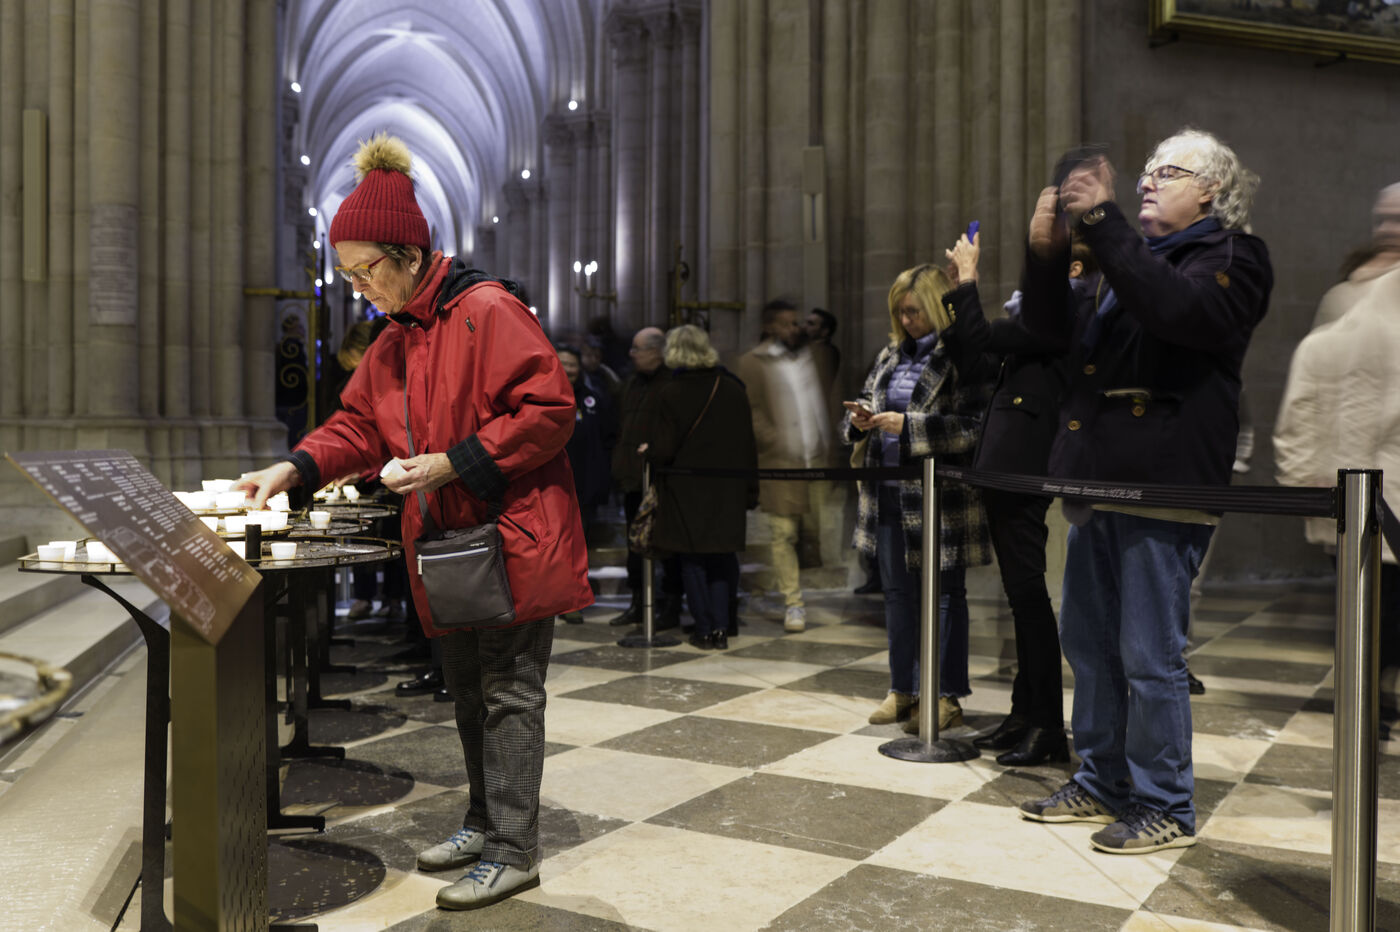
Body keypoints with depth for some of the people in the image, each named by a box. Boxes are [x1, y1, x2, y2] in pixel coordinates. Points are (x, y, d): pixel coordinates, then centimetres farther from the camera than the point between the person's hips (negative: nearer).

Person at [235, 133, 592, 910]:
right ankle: (485, 822, 33)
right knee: (467, 690, 17)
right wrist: (293, 469, 1)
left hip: (512, 538, -9)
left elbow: (548, 410, -20)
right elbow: (359, 424, 17)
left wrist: (453, 463, -20)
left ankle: (513, 852, 8)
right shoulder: (393, 343, 13)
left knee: (508, 692, -2)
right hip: (445, 541, 9)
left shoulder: (488, 312, -15)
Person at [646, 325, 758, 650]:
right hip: (727, 491, 3)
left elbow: (663, 450, -12)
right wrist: (750, 490, 9)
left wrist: (649, 451, 10)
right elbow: (748, 444, 3)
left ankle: (704, 629, 11)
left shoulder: (672, 392, -11)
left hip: (686, 492, -3)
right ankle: (720, 628, 9)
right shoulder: (733, 389, -1)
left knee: (692, 561, 8)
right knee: (722, 559, 13)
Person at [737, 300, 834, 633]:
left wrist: (827, 443, 11)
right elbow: (752, 411, -5)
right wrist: (776, 443, -13)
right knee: (784, 533, -3)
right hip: (780, 462, -5)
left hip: (816, 457, 5)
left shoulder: (807, 355, 17)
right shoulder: (753, 362, 1)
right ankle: (792, 603, 5)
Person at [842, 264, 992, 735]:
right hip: (890, 493, 7)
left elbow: (973, 428, -18)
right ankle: (904, 688, 25)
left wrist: (907, 426, -22)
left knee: (945, 593, 3)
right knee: (898, 591, 13)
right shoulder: (890, 357, 14)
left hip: (939, 496, -7)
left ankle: (948, 696, 13)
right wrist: (859, 421, -3)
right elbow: (862, 408, 20)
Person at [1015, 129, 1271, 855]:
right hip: (1098, 484, 8)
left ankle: (1166, 808, 11)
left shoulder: (1231, 257, 0)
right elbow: (1052, 327, 16)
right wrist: (1046, 252, 0)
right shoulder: (1132, 259, 23)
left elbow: (1178, 309, -22)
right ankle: (1101, 783, 27)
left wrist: (1100, 222, -22)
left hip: (1164, 492, -8)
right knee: (1087, 641, 13)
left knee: (1149, 657, -3)